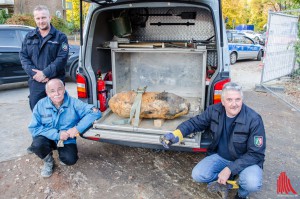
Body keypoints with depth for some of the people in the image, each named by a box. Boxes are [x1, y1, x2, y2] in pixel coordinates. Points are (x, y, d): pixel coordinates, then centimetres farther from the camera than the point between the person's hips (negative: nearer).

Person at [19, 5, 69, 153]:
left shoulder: (60, 37, 0)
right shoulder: (29, 37, 12)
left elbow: (62, 58, -10)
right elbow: (23, 56, 6)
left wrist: (45, 73, -16)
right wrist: (34, 73, -10)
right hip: (35, 83, 4)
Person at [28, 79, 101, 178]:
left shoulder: (74, 103, -15)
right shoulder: (41, 105, -12)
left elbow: (95, 112, -22)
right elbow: (33, 128, -14)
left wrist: (78, 128, -31)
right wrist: (57, 134, -25)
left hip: (67, 141, -1)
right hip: (48, 139, 1)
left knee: (70, 160, -25)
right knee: (37, 145, -31)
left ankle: (62, 153, 14)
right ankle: (48, 160, 5)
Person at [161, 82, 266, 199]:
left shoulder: (254, 120, -24)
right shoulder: (214, 111, -13)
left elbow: (256, 153, -21)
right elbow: (195, 123, -3)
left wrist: (230, 169, -28)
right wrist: (176, 134, -23)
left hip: (246, 160, -3)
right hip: (220, 156, 3)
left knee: (252, 184, -33)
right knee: (197, 175, -16)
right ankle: (231, 177, 6)